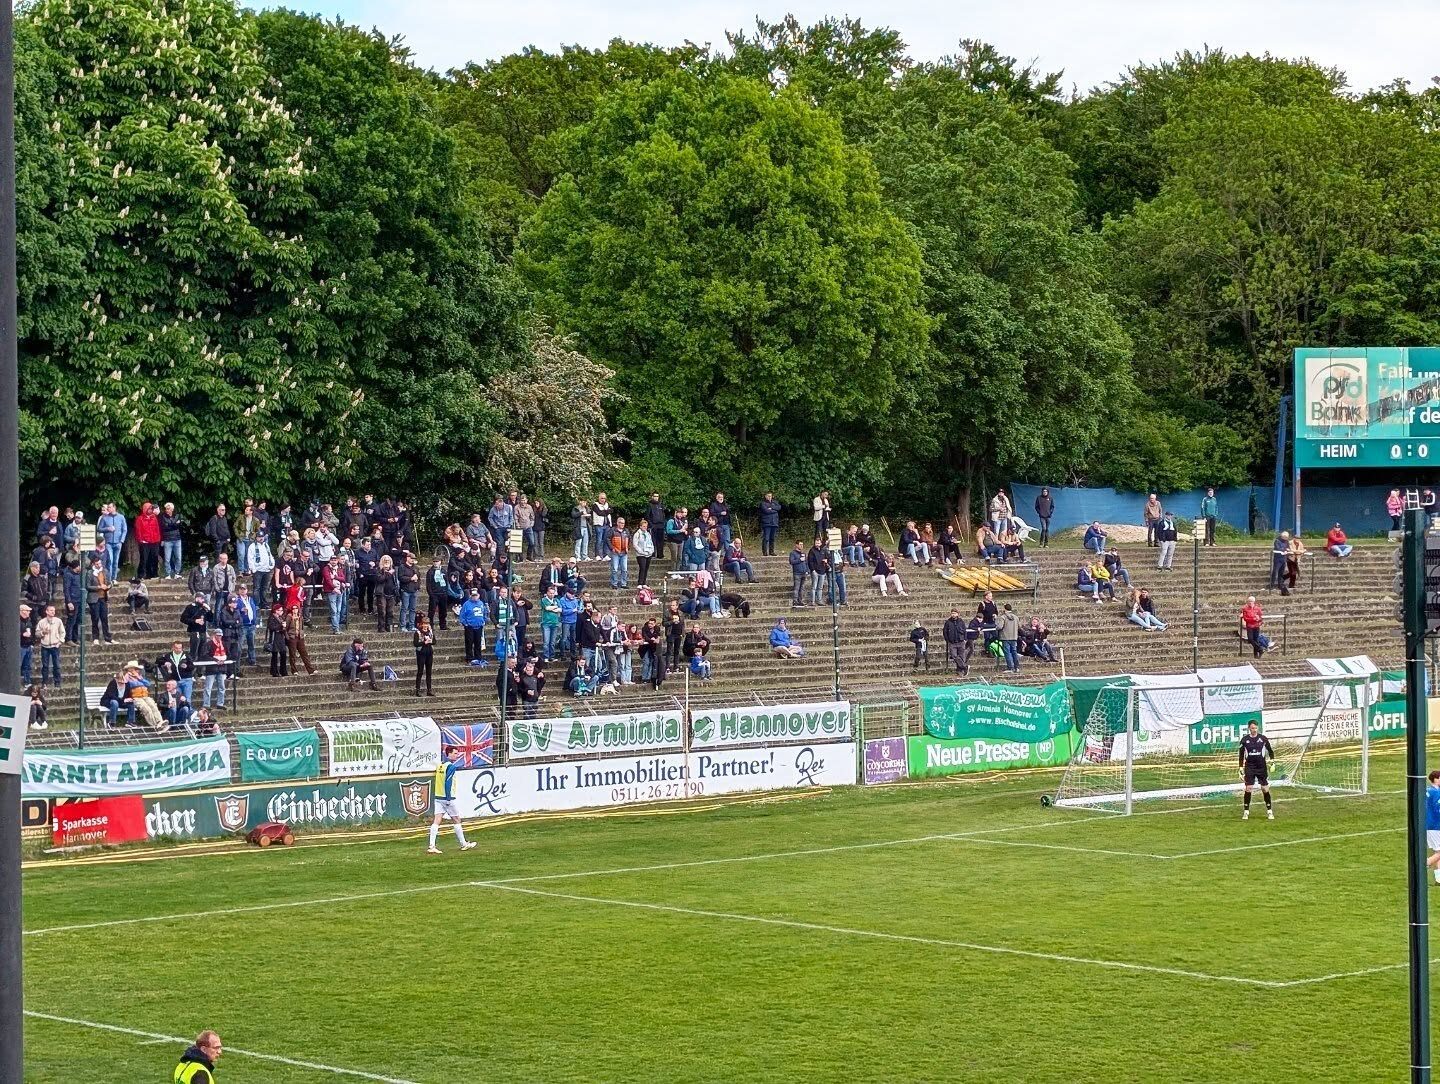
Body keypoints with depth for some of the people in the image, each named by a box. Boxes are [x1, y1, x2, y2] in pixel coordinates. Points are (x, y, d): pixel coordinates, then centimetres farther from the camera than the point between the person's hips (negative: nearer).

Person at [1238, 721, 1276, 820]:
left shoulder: (1263, 738, 0)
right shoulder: (1244, 740, 1)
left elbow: (1270, 750, 10)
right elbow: (1241, 755, 8)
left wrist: (1272, 760, -3)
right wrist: (1241, 768, 5)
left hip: (1262, 767, 0)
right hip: (1249, 767, 0)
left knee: (1265, 788, -2)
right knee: (1248, 788, -6)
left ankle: (1269, 812, 7)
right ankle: (1246, 812, 3)